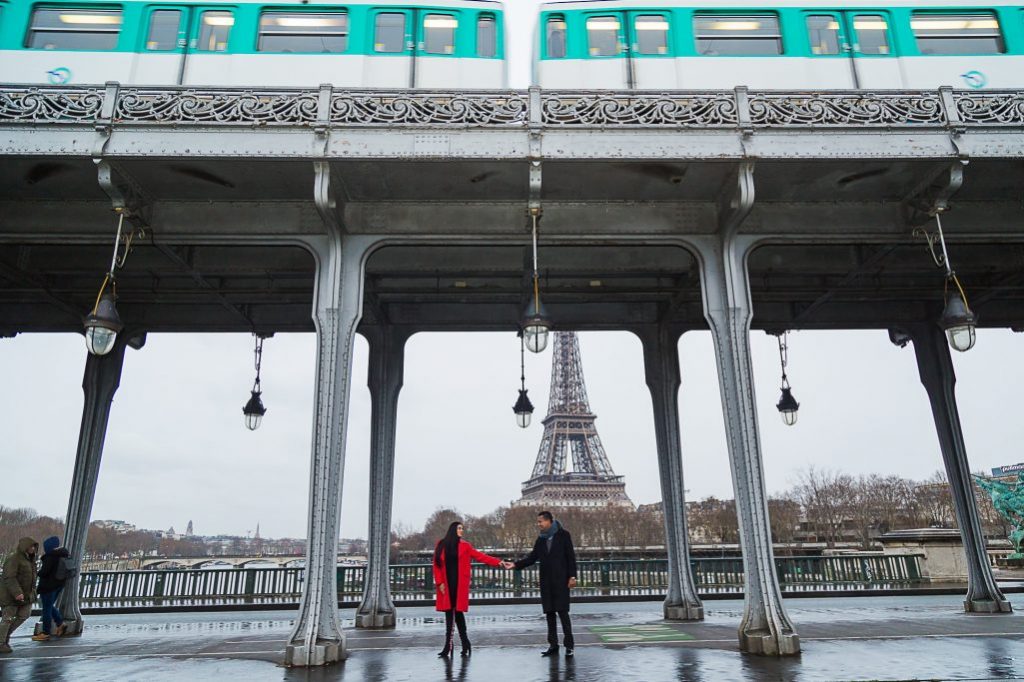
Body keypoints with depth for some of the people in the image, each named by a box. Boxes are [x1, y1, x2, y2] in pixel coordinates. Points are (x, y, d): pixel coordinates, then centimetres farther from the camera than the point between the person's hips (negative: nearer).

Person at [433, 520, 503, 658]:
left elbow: (480, 556, 0)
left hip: (460, 584, 0)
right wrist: (439, 582, -5)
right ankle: (449, 644, 9)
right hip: (446, 585, 0)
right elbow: (436, 565, 4)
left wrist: (498, 562, -9)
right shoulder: (441, 545, 4)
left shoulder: (465, 546, 5)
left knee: (458, 611, -1)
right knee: (449, 612, 3)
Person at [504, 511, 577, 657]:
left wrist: (572, 576, -12)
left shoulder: (563, 535, -3)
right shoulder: (541, 539, 11)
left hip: (560, 581, -5)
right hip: (546, 582, 5)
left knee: (562, 612, -5)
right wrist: (515, 564, -5)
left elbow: (571, 556, -6)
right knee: (550, 613, 7)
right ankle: (553, 645, 14)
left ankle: (569, 644, 5)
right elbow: (532, 557, 7)